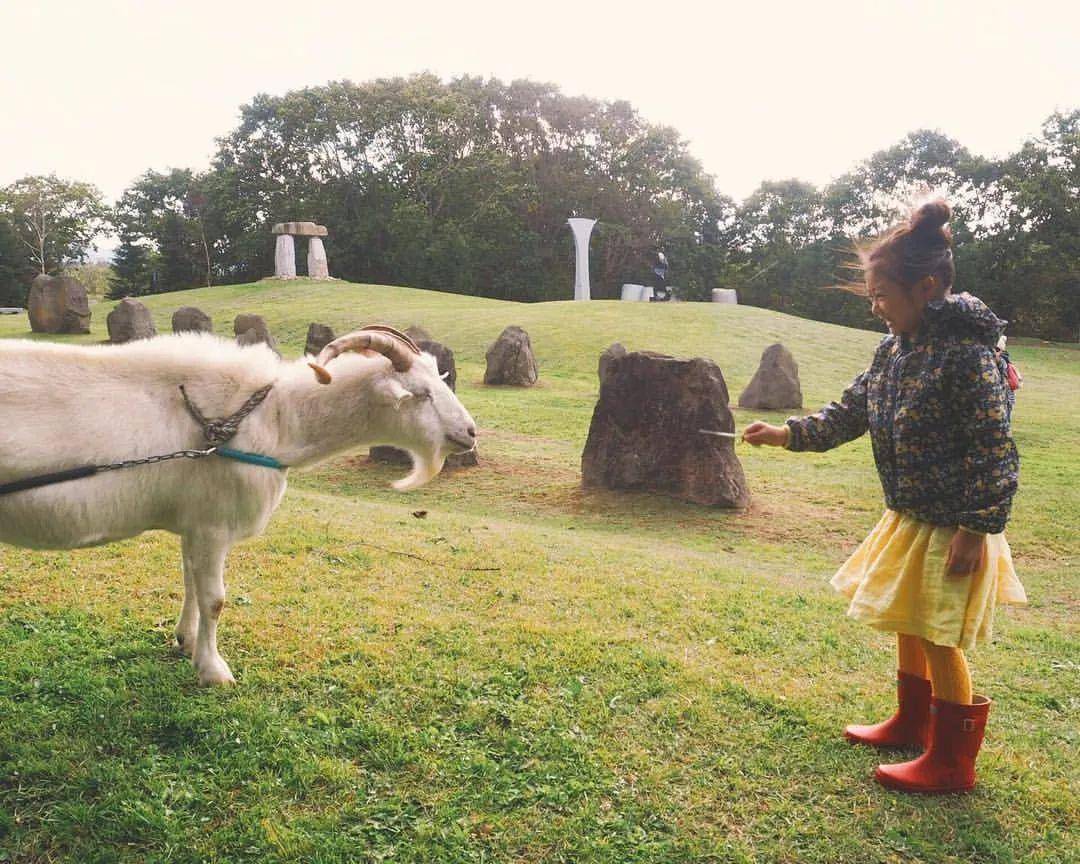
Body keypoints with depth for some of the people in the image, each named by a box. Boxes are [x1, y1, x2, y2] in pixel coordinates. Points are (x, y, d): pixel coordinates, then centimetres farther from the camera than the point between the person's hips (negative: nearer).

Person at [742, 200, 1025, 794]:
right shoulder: (894, 350, 3)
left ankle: (951, 763, 22)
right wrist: (788, 434, 2)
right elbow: (849, 413, 12)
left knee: (938, 638, 3)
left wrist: (977, 530, -21)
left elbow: (996, 454, -22)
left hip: (952, 529, -8)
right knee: (908, 625, 21)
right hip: (908, 520, 9)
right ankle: (911, 722, 43)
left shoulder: (967, 355, -22)